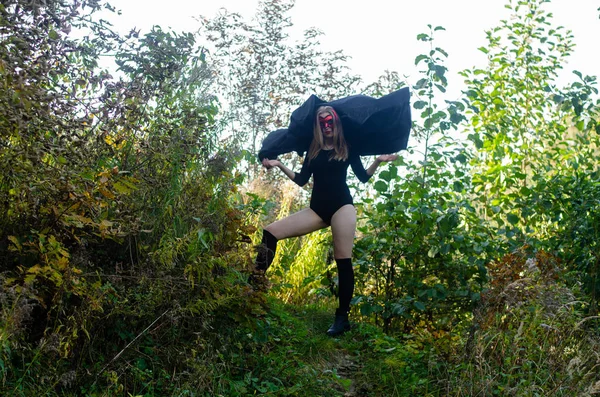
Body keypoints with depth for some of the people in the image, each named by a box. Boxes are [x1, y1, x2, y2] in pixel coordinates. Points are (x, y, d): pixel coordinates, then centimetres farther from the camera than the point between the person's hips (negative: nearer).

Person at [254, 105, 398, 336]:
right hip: (317, 210, 4)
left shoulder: (347, 148, 7)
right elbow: (301, 180, 12)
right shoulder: (313, 150, 16)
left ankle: (342, 318, -5)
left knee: (343, 260, -9)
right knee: (270, 232, -11)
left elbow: (363, 177, 5)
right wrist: (279, 165, 5)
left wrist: (378, 161, -10)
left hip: (341, 206, -4)